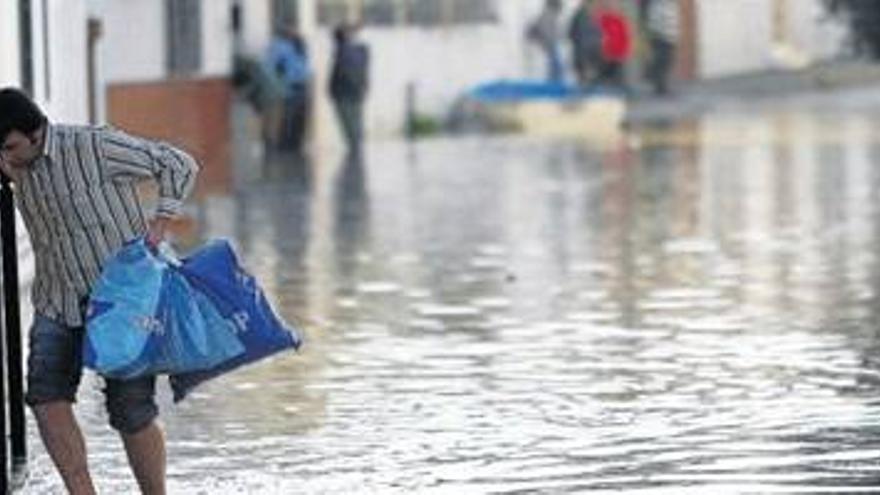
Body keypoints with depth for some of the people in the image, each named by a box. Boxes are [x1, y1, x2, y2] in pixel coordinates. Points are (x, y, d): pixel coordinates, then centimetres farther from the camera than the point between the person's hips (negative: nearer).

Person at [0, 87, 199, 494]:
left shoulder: (94, 147, -16)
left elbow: (180, 165, -8)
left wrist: (159, 224, -17)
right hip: (58, 304, 5)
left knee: (130, 410, -5)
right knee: (46, 395, -15)